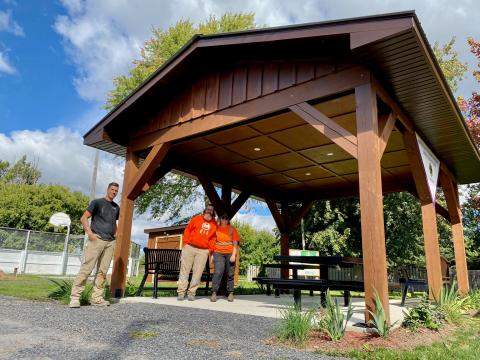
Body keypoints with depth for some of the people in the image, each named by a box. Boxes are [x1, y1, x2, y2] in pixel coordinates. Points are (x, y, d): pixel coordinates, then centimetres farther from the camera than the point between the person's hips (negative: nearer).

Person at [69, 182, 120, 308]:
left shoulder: (116, 207, 18)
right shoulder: (97, 202, 3)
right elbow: (83, 218, 0)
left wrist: (115, 234, 13)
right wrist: (89, 233, -12)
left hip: (110, 242, 5)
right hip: (97, 239, -5)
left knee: (103, 271, 5)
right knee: (86, 268, -10)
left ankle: (97, 298, 10)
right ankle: (75, 297, -5)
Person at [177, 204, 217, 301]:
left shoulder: (214, 224, 9)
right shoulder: (197, 218, 6)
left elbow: (213, 238, 10)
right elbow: (188, 230, 7)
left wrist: (210, 249, 2)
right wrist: (185, 242, 0)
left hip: (203, 251, 1)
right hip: (189, 247, -1)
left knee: (197, 272, -1)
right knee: (185, 270, 0)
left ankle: (191, 293, 7)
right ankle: (181, 292, 5)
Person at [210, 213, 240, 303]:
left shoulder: (232, 229, 6)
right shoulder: (216, 228, 8)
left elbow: (235, 243, 2)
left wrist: (233, 255, -8)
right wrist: (212, 254, 7)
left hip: (230, 253, 0)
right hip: (218, 253, 0)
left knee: (230, 274, 3)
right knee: (218, 272, -14)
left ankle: (230, 293, 12)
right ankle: (214, 293, -12)